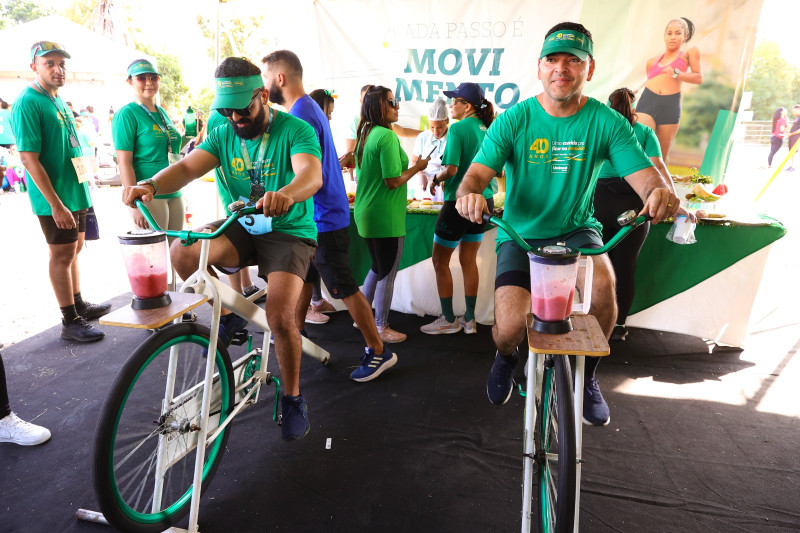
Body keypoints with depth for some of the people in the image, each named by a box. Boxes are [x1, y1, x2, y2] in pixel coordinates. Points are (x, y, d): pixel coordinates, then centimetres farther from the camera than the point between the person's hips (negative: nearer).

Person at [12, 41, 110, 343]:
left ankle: (79, 305, 32)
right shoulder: (28, 103, -14)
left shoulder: (58, 100, 12)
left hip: (74, 191, 8)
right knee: (62, 254, -1)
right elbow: (29, 158, -20)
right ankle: (70, 322, 9)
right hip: (54, 197, -8)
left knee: (74, 248, 17)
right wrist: (56, 204, -23)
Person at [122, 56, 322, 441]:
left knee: (280, 315, -23)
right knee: (182, 253, -23)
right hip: (241, 228, 5)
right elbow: (188, 166, -9)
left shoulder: (295, 130, -12)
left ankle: (293, 399, 2)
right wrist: (151, 184, -30)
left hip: (289, 233, -5)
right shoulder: (223, 135, 5)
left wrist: (286, 194, -54)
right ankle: (227, 315, 4)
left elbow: (312, 175, -31)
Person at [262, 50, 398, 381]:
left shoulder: (301, 115, -20)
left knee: (344, 289, -2)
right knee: (301, 277, 20)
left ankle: (378, 351, 10)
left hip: (323, 219, -10)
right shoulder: (308, 108, 13)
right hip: (315, 217, 10)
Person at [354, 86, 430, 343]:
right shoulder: (387, 136, -17)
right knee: (388, 273, 3)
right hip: (385, 216, -9)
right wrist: (417, 167, -7)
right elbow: (393, 181, -21)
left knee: (378, 268, 22)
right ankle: (381, 328, 15)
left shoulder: (366, 134, 11)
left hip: (366, 213, 9)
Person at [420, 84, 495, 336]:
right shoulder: (486, 129, 7)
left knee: (440, 261, 7)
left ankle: (449, 320, 14)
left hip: (459, 203, -7)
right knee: (469, 260, 15)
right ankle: (470, 319, 22)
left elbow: (451, 169, -22)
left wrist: (435, 179, -3)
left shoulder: (458, 129, -14)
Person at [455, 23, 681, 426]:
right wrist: (469, 192, -40)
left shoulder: (606, 122, -4)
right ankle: (506, 357, 24)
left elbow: (645, 176, -11)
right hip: (520, 236, -1)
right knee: (511, 326, -20)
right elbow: (476, 173, -15)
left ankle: (586, 376, 1)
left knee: (602, 283, -31)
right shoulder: (514, 120, -6)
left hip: (576, 231, 1)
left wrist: (661, 192, -36)